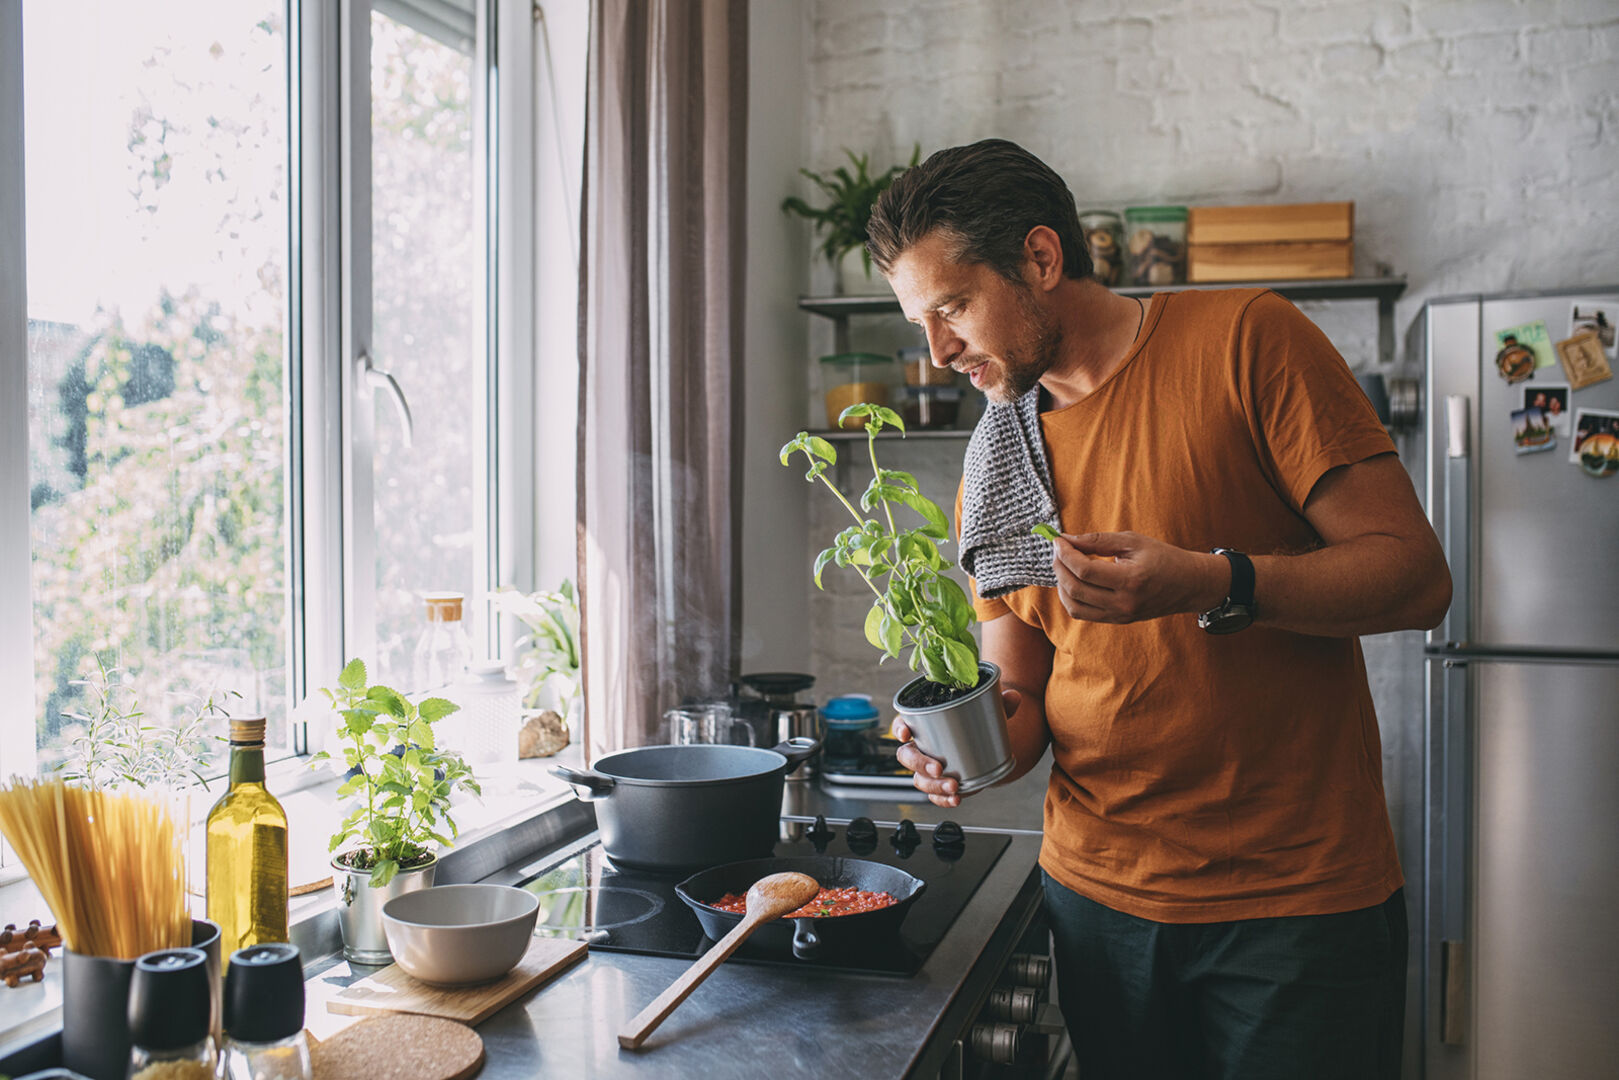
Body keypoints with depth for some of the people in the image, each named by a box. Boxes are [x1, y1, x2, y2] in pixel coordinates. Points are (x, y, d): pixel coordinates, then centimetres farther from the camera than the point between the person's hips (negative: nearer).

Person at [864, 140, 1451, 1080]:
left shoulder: (1244, 340, -9)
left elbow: (1416, 575, -11)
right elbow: (1022, 695, 11)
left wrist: (1215, 586, -26)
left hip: (1298, 901, -4)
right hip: (1098, 896, 4)